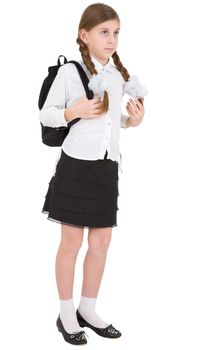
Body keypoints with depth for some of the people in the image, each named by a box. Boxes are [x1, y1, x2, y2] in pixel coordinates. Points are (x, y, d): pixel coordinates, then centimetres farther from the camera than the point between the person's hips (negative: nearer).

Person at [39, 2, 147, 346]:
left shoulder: (120, 74, 8)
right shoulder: (70, 71, -9)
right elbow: (45, 114, -4)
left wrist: (132, 120, 0)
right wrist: (72, 112, -21)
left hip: (107, 167, 6)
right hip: (77, 165, -5)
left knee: (102, 241, 11)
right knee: (72, 241, 4)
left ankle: (88, 309, 26)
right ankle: (66, 314, 19)